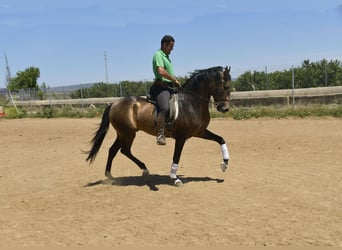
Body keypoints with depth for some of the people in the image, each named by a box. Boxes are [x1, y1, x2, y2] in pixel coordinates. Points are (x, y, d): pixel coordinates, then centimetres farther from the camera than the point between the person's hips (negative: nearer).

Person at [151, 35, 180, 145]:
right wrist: (175, 80, -15)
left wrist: (175, 81, 13)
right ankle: (160, 135, -32)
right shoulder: (158, 55, -7)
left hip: (169, 86, 11)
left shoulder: (166, 56, 24)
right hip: (161, 86, -11)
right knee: (164, 108, -29)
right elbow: (161, 71, -22)